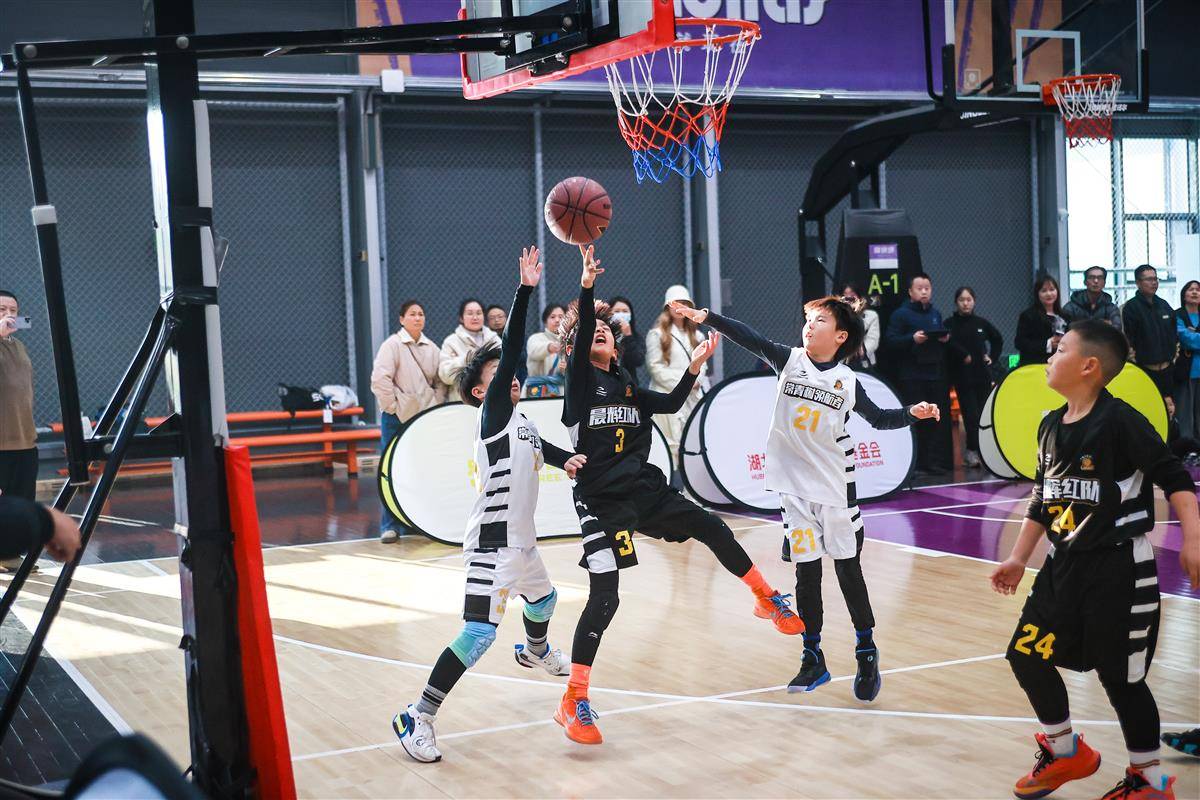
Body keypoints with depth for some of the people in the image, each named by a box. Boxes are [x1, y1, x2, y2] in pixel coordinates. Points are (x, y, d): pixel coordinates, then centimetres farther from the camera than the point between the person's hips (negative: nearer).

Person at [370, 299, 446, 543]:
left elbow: (440, 381, 15)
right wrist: (392, 406, -12)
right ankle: (390, 525, 4)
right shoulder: (393, 345, -7)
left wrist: (436, 405, 3)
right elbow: (379, 380, -14)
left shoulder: (431, 348, 10)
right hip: (397, 418, -5)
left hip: (425, 418, 5)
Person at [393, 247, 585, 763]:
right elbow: (510, 352, -23)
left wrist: (564, 460, 12)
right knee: (478, 635, -17)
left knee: (543, 600, 33)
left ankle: (535, 652, 65)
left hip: (520, 541, 10)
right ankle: (418, 718, -12)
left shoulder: (523, 425, 11)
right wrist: (525, 290, -28)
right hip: (492, 545, -10)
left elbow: (538, 449, 33)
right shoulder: (492, 416, -13)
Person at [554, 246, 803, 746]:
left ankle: (768, 601, 37)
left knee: (714, 531, 12)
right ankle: (573, 703, -7)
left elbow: (671, 404, 25)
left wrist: (695, 366, 12)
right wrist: (587, 286, -35)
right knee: (604, 598, -14)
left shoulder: (626, 386, 15)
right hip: (602, 503, -6)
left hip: (646, 491, 6)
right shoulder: (579, 380, -3)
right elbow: (579, 338, -22)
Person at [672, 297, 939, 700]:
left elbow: (878, 418, 14)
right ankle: (813, 660, 17)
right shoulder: (789, 360, 0)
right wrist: (707, 318, -27)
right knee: (806, 573, 5)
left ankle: (867, 654, 20)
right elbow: (749, 338, -14)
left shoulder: (847, 381, 1)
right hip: (795, 486, 1)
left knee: (848, 570, 4)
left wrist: (912, 413, -3)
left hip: (836, 486, 0)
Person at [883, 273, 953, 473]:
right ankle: (916, 463, 0)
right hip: (912, 376, -6)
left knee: (940, 419, 3)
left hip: (937, 373, 6)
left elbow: (944, 336, 27)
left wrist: (945, 338, 4)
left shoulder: (936, 314, 18)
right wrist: (912, 339, -21)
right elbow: (891, 341, -9)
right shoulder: (900, 314, -2)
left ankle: (937, 461, 8)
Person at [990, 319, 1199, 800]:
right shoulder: (1050, 426, 7)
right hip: (1065, 564, 8)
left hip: (1119, 568, -7)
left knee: (1121, 677, 0)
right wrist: (1019, 558, 18)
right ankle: (1067, 754, 30)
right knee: (1026, 655, 9)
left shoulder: (1119, 420, -16)